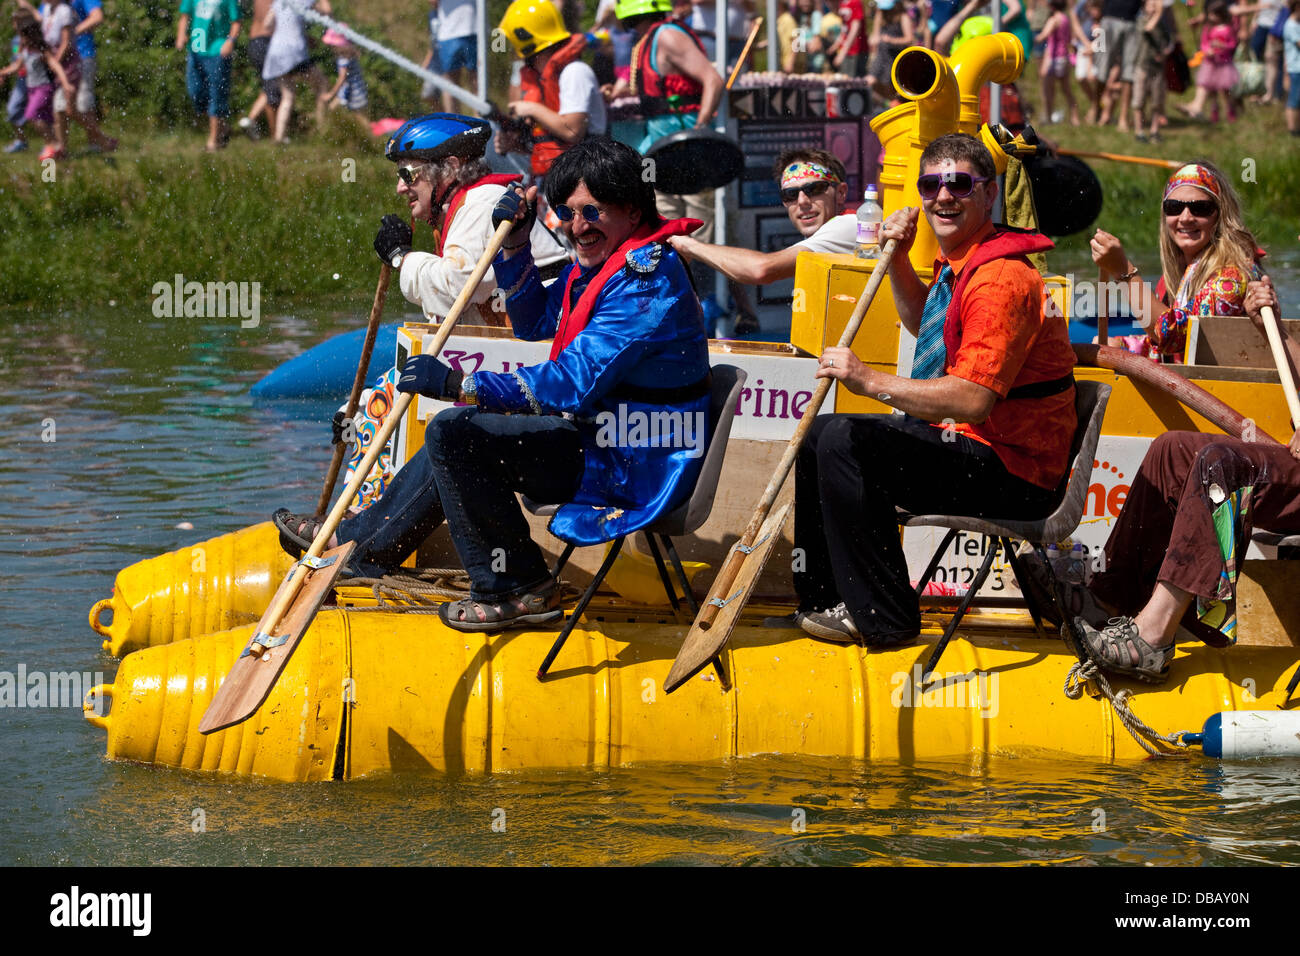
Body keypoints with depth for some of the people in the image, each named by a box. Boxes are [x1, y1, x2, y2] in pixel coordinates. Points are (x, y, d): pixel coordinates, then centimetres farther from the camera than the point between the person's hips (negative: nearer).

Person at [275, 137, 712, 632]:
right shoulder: (600, 259, 10)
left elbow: (574, 382, -28)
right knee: (462, 429, 24)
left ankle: (518, 589, -9)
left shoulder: (646, 279, -22)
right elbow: (534, 323, 24)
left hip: (634, 464, -11)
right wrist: (515, 244, 7)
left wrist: (458, 383, -25)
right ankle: (361, 538, 37)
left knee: (454, 434, -17)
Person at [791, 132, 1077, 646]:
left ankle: (884, 617, -14)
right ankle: (825, 598, 26)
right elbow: (925, 324, 34)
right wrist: (898, 261, 16)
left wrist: (872, 381, -28)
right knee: (818, 435, 19)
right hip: (961, 441, 11)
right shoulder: (956, 265, 11)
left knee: (845, 442, -24)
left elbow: (974, 398, -32)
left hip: (1009, 472, -11)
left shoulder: (1000, 278, -23)